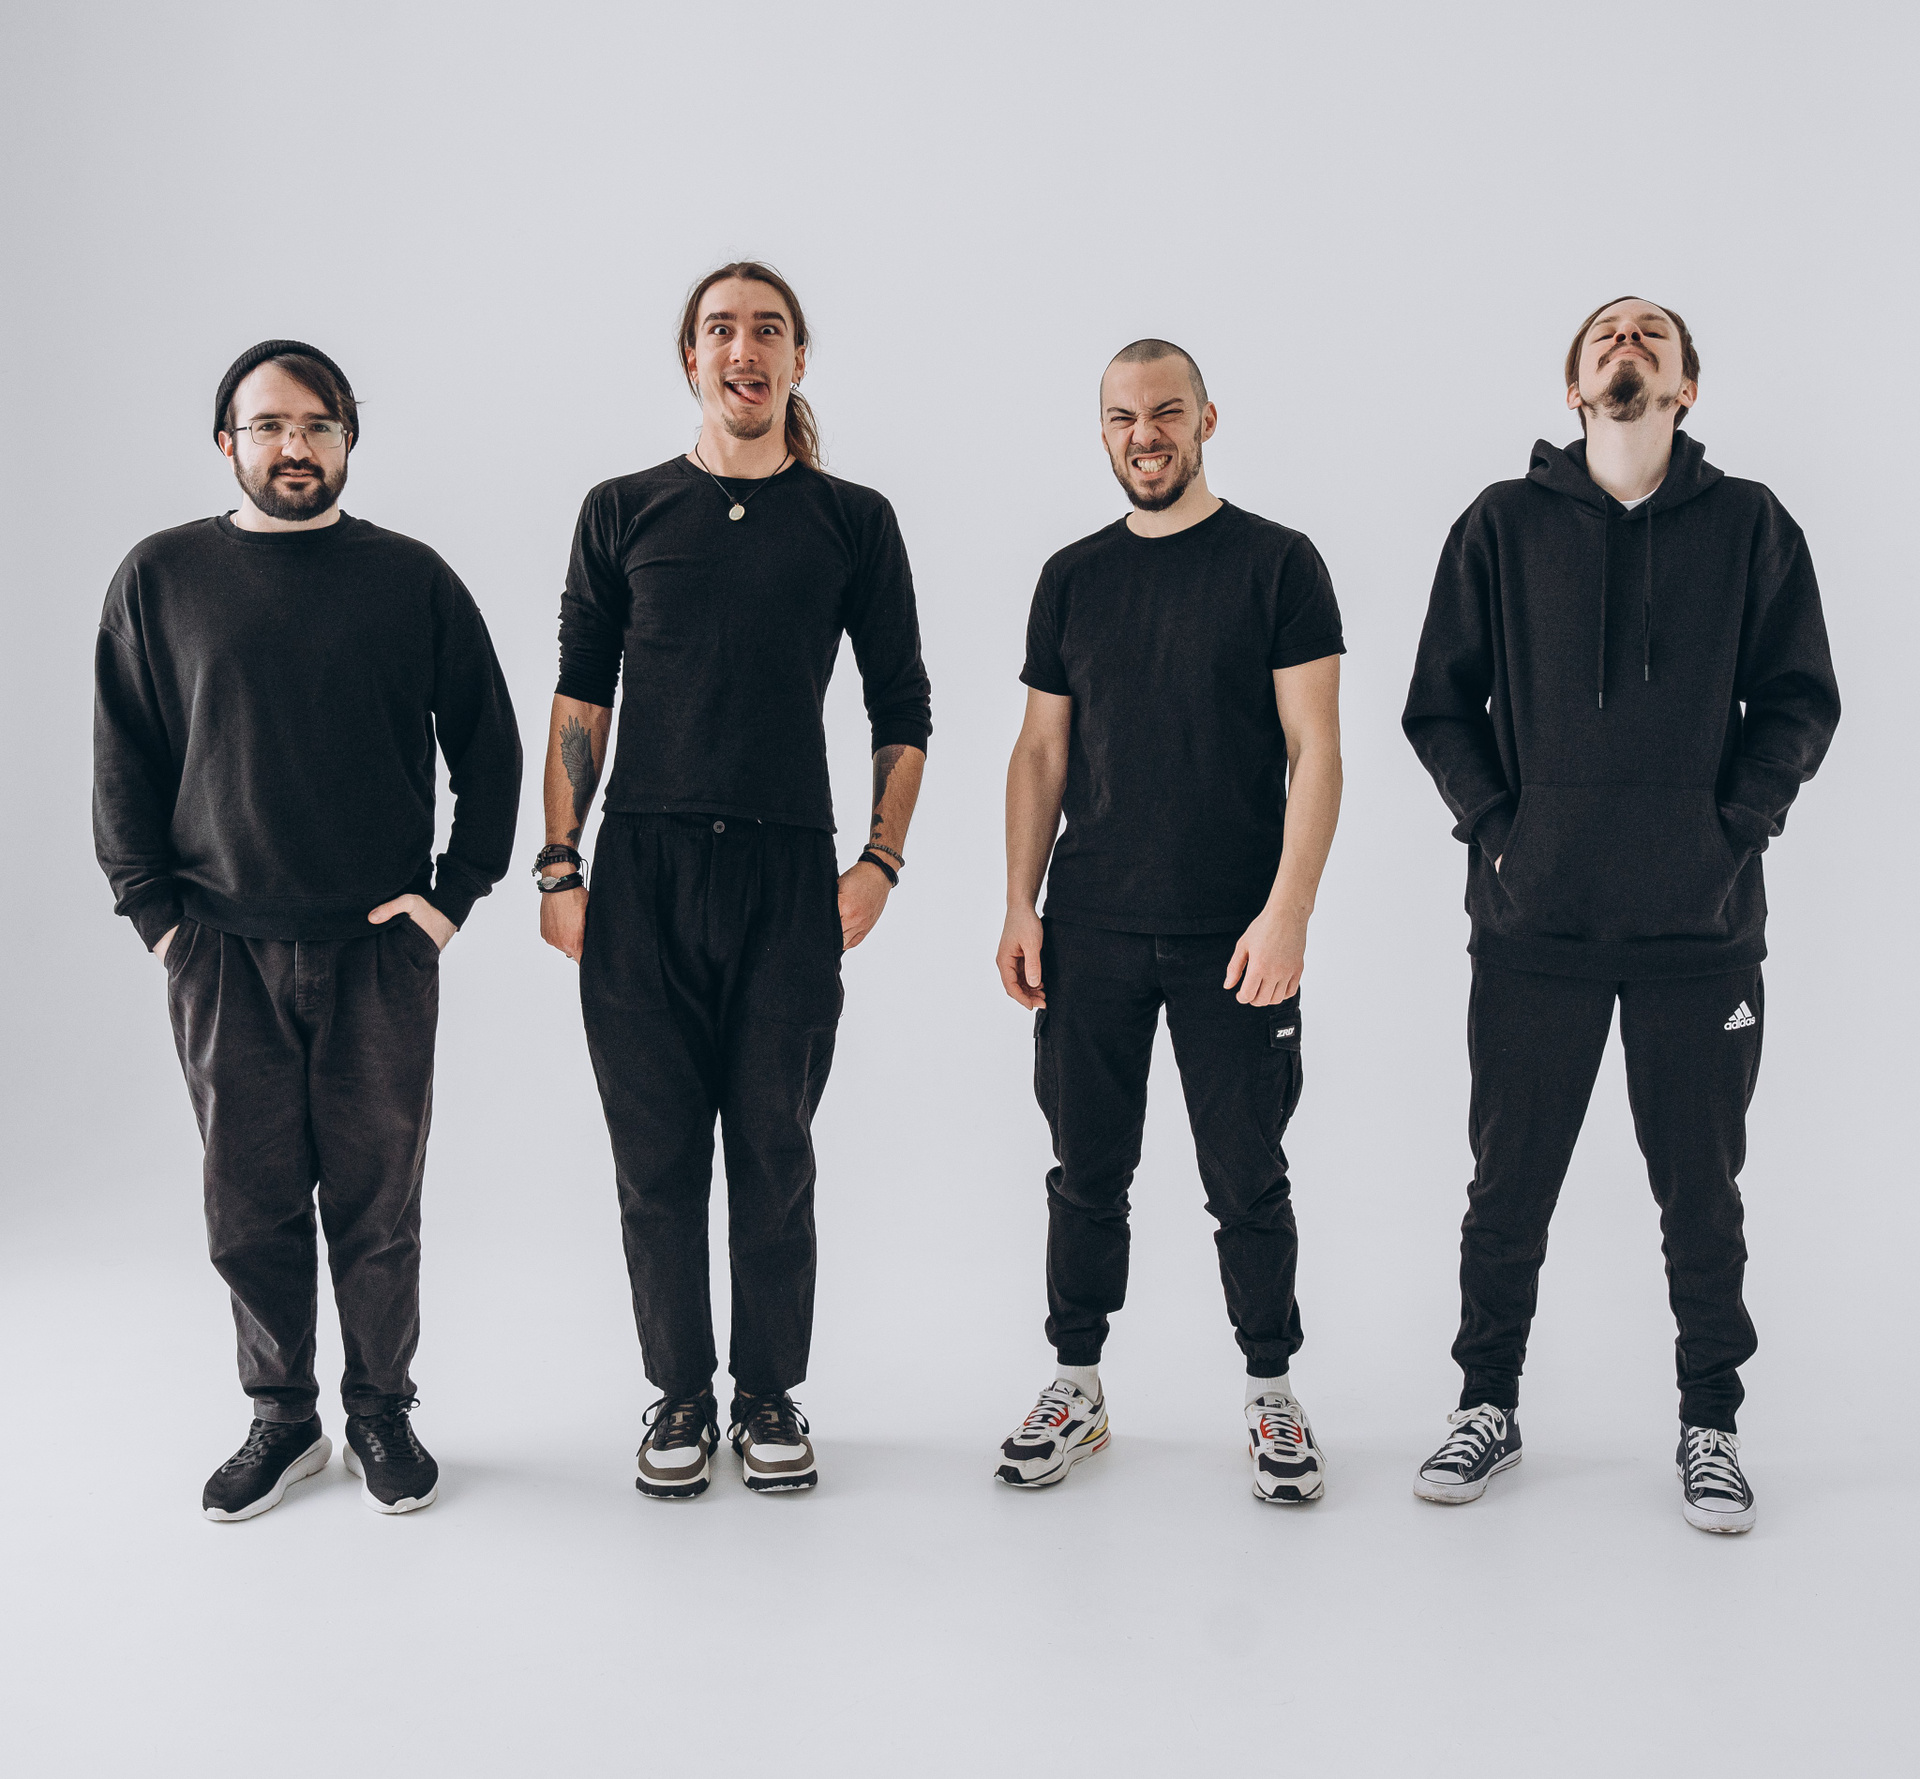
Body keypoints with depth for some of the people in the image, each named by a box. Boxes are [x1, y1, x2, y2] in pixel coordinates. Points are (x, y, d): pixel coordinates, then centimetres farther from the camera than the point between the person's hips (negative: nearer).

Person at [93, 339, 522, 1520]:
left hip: (382, 951, 0)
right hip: (224, 953, 1)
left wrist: (455, 893, 1)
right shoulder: (162, 578, 5)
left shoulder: (412, 578, 4)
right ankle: (283, 1418, 23)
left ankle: (383, 1412, 23)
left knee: (378, 1202, 7)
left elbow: (491, 749, 8)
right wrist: (155, 910, 1)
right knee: (251, 1203, 7)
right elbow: (123, 763, 8)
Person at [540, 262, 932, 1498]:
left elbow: (903, 709, 9)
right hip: (642, 875, 1)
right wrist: (560, 866, 1)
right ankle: (680, 1395, 20)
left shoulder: (854, 520, 7)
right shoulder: (623, 513, 9)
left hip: (789, 872, 0)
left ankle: (771, 1396, 20)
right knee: (657, 1152, 5)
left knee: (774, 1153, 5)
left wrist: (881, 862, -1)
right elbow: (581, 700, 8)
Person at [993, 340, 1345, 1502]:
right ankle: (1077, 1388, 24)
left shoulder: (1278, 564, -1)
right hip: (1090, 935, 3)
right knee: (1088, 1174, 10)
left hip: (1236, 937, -3)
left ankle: (1274, 1396, 22)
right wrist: (1021, 906, 4)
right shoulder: (1075, 577, 10)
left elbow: (1314, 750, -6)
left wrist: (1288, 912, -15)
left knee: (1248, 1179, 6)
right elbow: (1042, 752, 12)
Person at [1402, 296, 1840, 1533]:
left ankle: (1711, 1423, 25)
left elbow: (1800, 700, 5)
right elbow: (1442, 702, 6)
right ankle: (1489, 1405, 25)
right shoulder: (1504, 525, 6)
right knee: (1510, 1183, 9)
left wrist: (1731, 830, -5)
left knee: (1701, 1189, 8)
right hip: (1534, 920, 0)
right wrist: (1497, 827, -4)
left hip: (1703, 923, 0)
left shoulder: (1750, 526, 6)